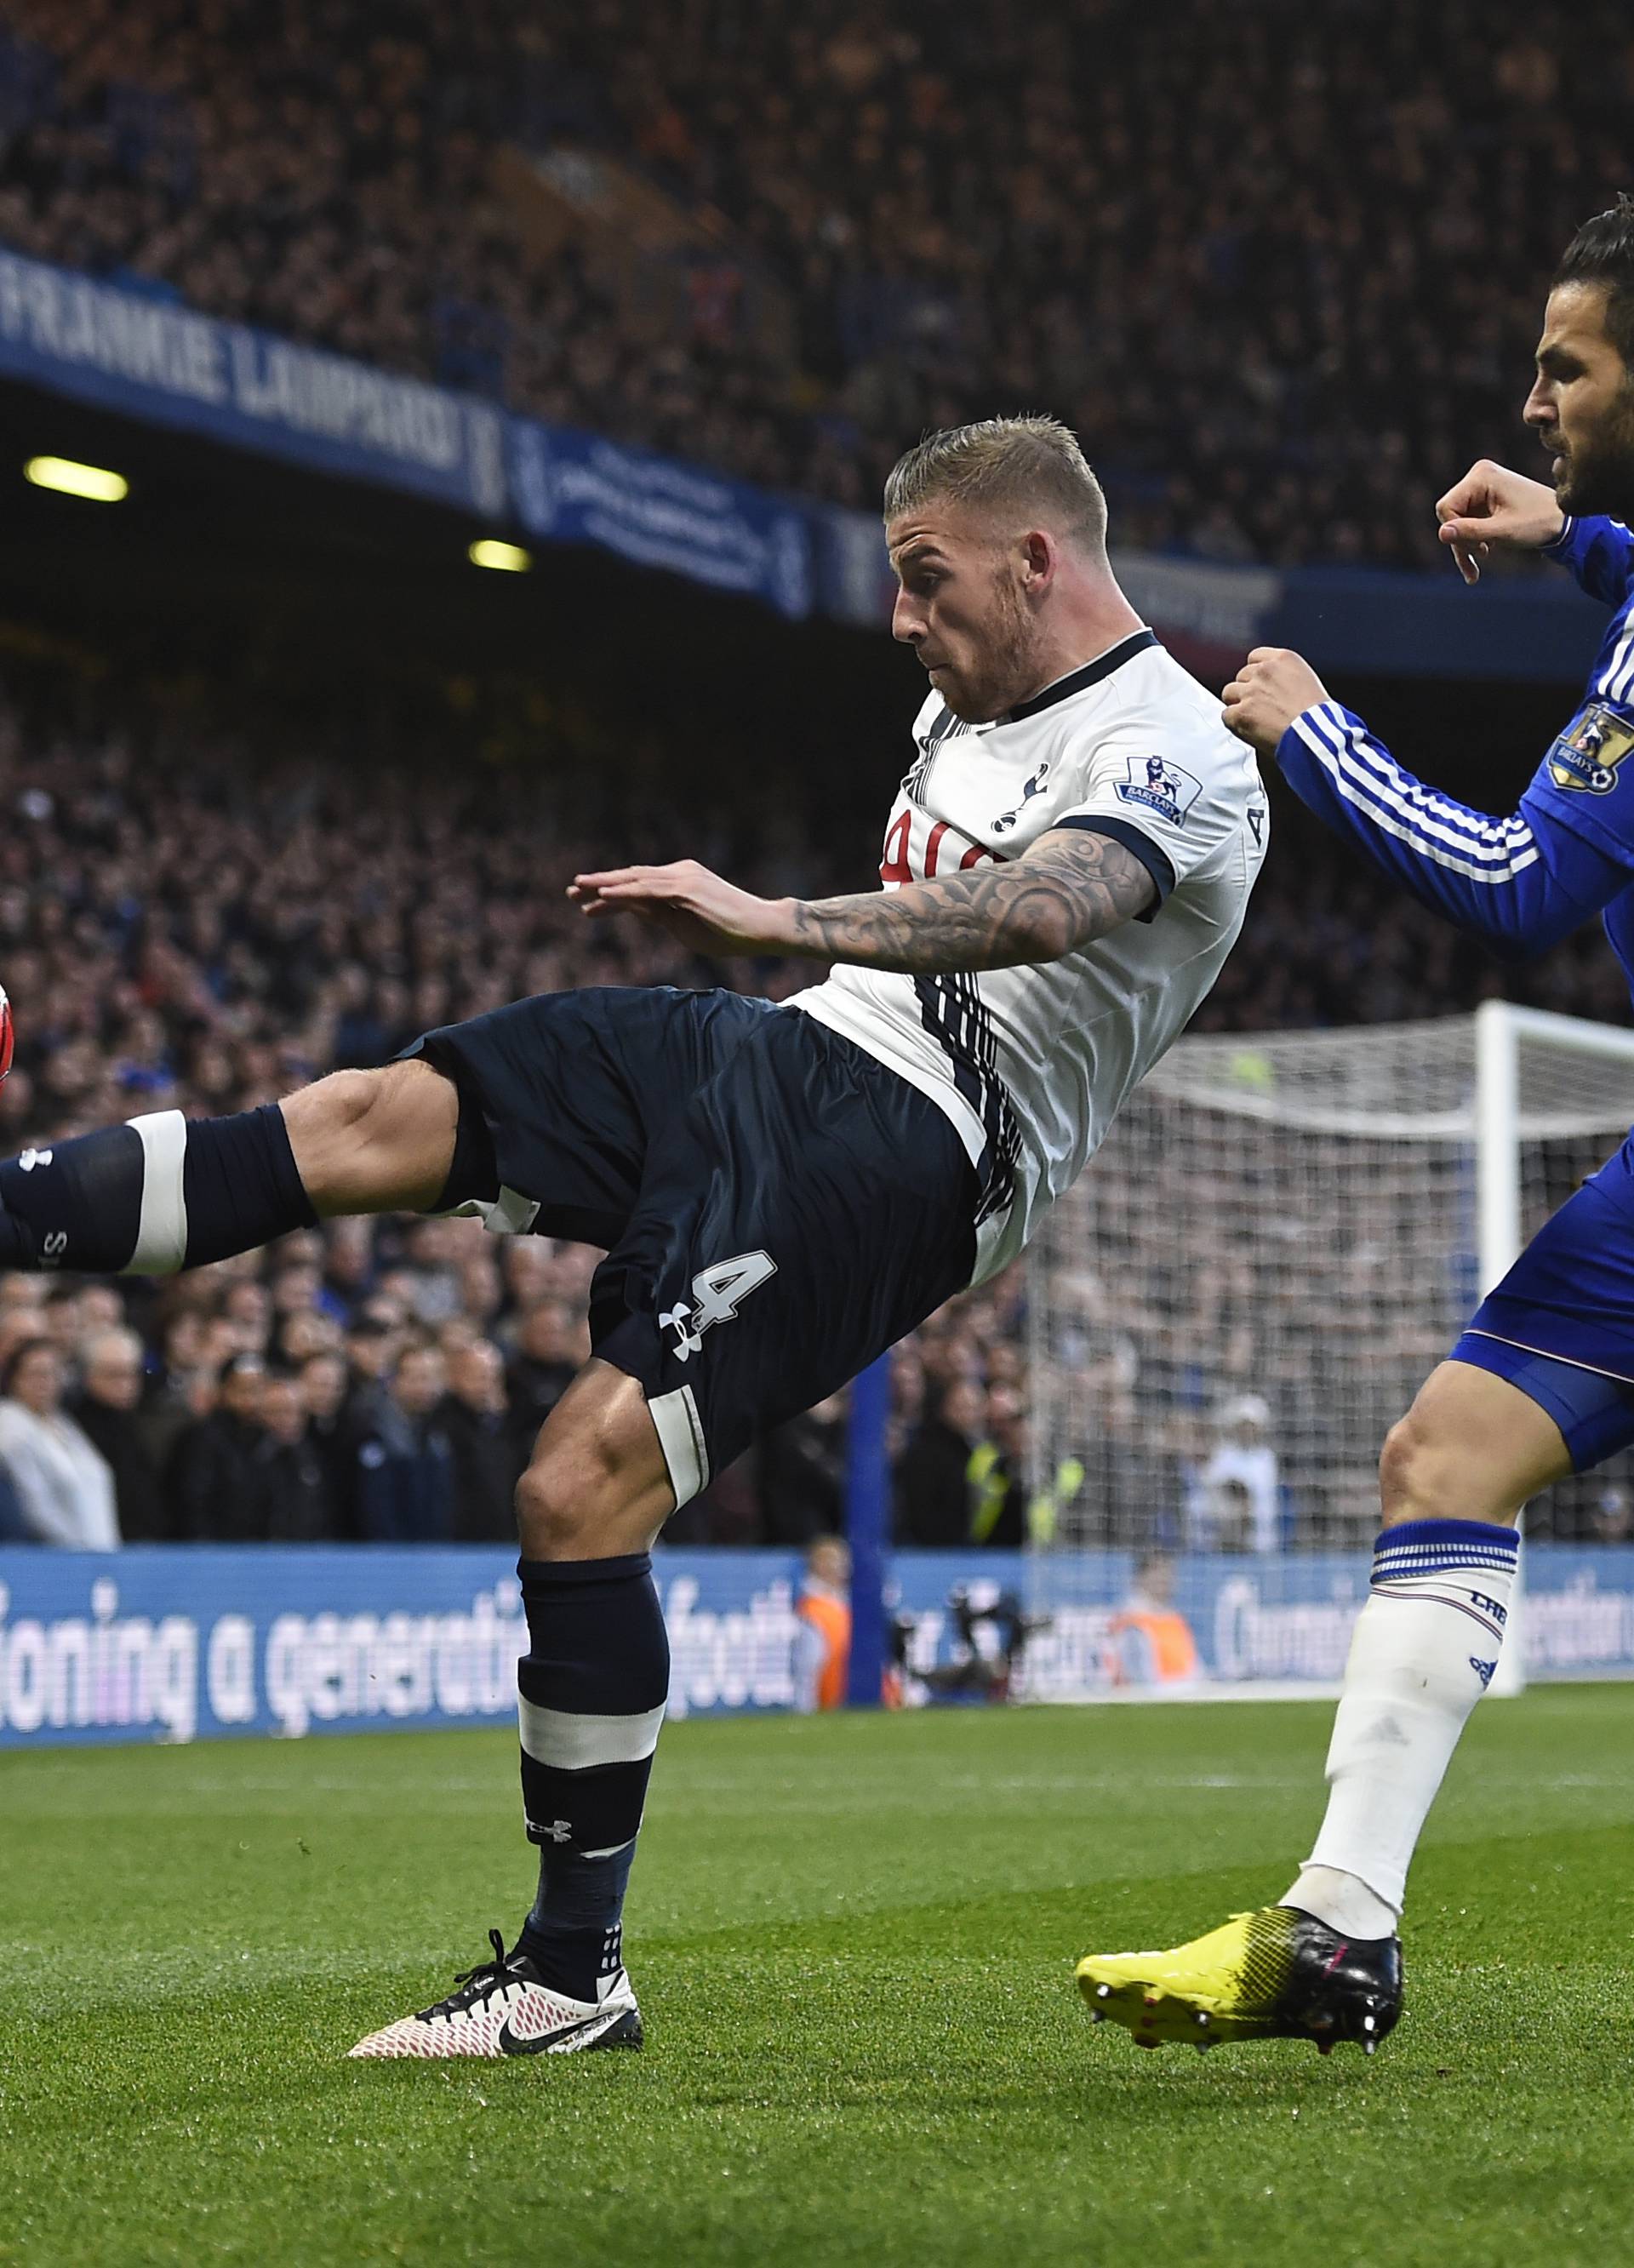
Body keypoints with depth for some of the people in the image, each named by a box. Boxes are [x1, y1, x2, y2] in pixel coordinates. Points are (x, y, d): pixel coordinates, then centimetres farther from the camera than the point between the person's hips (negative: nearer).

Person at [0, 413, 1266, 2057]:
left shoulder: (1174, 752, -10)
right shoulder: (966, 706, 20)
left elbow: (1041, 907, -31)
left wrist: (777, 921, -36)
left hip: (895, 1161, -9)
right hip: (782, 1051, 9)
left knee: (579, 1489, -19)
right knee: (365, 1120, -12)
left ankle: (573, 1977, -9)